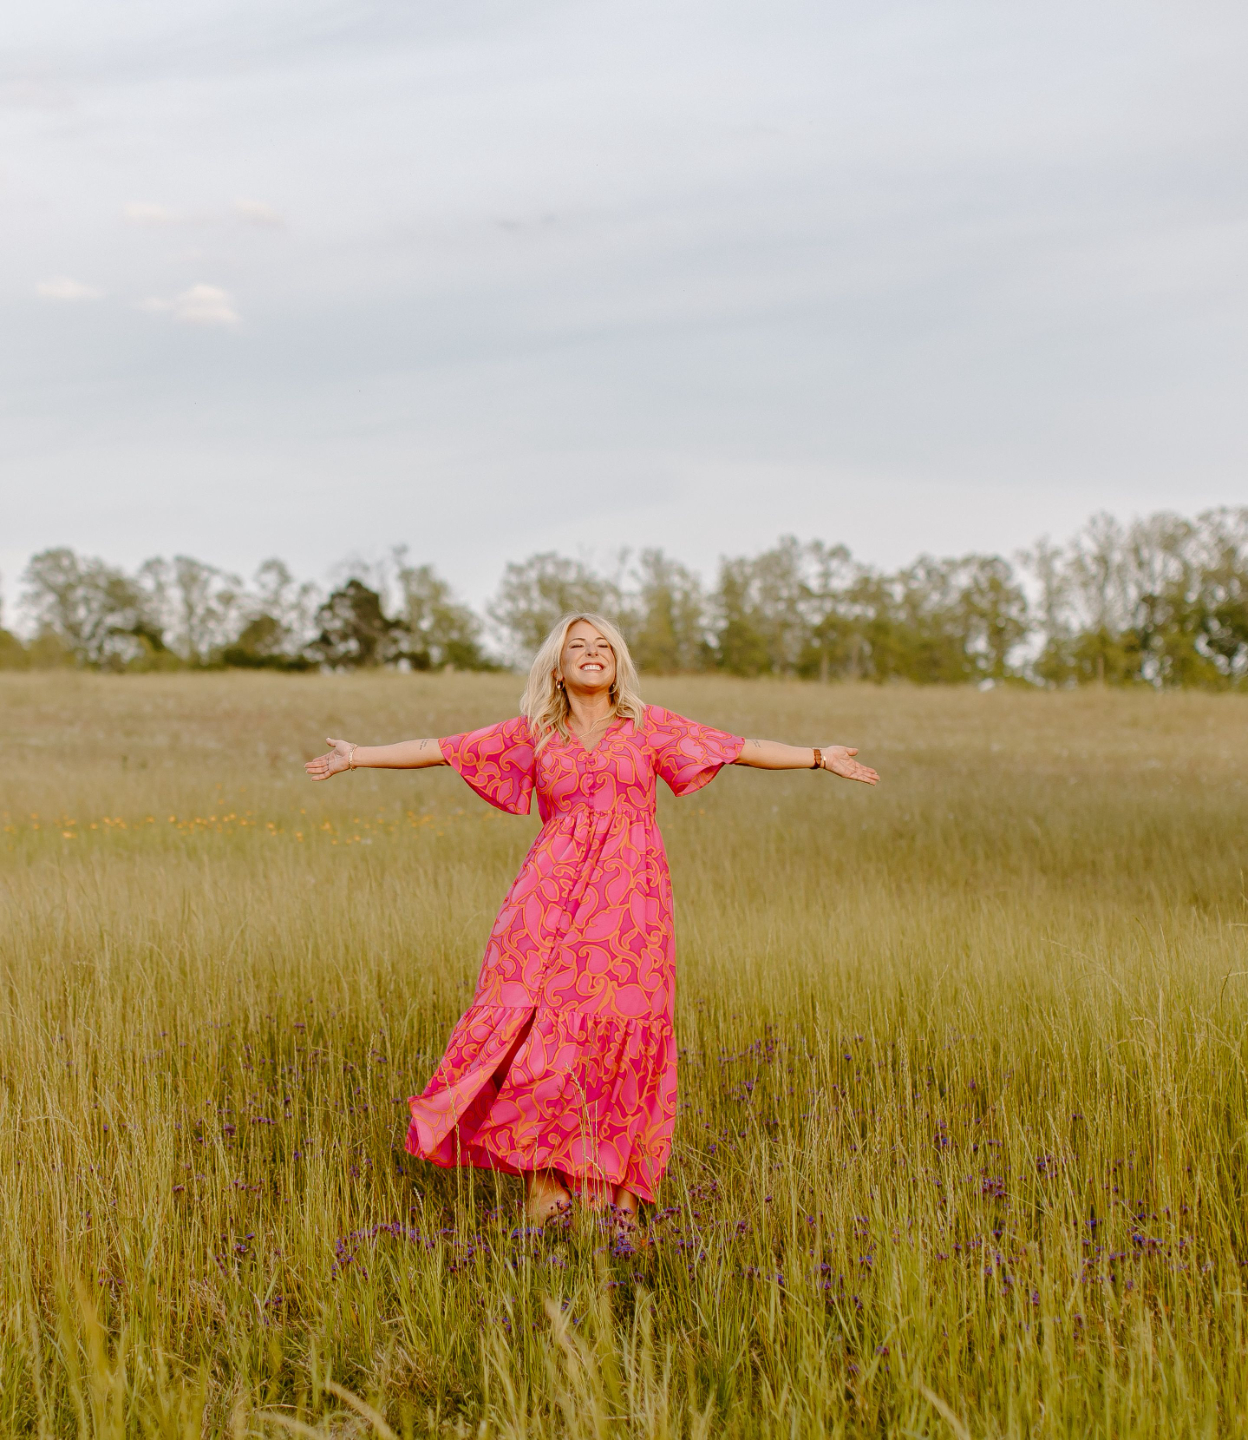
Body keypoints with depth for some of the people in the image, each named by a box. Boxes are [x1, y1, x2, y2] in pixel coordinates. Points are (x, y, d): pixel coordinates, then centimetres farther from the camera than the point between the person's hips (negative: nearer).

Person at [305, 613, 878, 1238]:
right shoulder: (532, 734, 10)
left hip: (630, 891, 0)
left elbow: (741, 749, 10)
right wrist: (357, 756, 11)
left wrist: (818, 757, 6)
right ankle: (541, 1173, 0)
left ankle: (623, 1186, 5)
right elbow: (440, 750, 12)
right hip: (555, 892, 0)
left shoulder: (648, 725, 10)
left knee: (624, 1031, -3)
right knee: (541, 1019, -11)